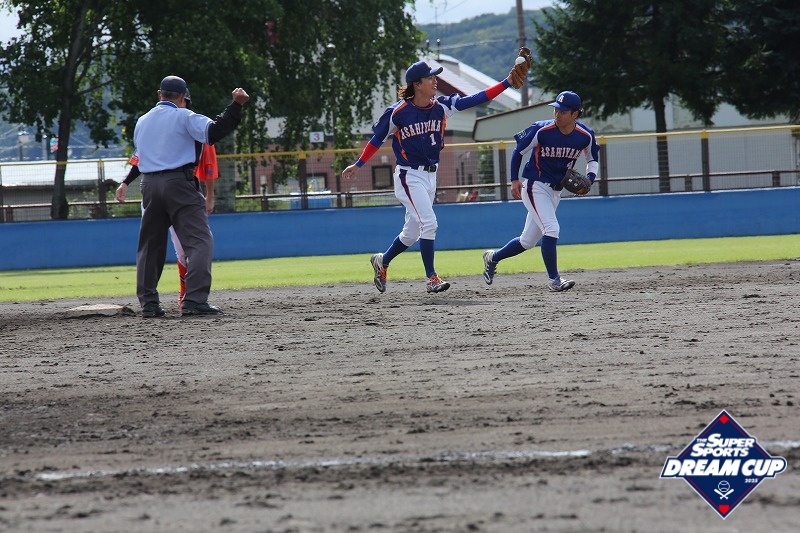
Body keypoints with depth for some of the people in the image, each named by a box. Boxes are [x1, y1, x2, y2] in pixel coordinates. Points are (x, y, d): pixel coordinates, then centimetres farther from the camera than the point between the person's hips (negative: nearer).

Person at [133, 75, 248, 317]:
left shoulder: (142, 122, 17)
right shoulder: (182, 116, -2)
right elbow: (213, 131, -16)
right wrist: (236, 105, -15)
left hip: (149, 185, 6)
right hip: (178, 183, -6)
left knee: (150, 244, 14)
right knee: (199, 240, -7)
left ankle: (148, 303, 12)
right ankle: (194, 300, -20)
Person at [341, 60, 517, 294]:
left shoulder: (441, 107, -1)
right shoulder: (397, 112, -13)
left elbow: (476, 99, -7)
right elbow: (378, 138, -1)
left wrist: (507, 82, -16)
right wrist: (358, 165, 2)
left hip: (430, 175, 6)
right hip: (409, 176, -6)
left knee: (412, 232, 13)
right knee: (428, 222, -18)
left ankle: (382, 261, 35)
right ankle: (431, 278, -12)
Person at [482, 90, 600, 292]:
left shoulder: (585, 136, -8)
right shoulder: (541, 130, -18)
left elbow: (592, 158, 10)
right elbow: (518, 151, -4)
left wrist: (589, 179, -9)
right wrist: (514, 180, -9)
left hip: (555, 191, 5)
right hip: (534, 186, -5)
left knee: (528, 241, 12)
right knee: (551, 229, -21)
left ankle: (493, 258, 33)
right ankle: (554, 279, -13)